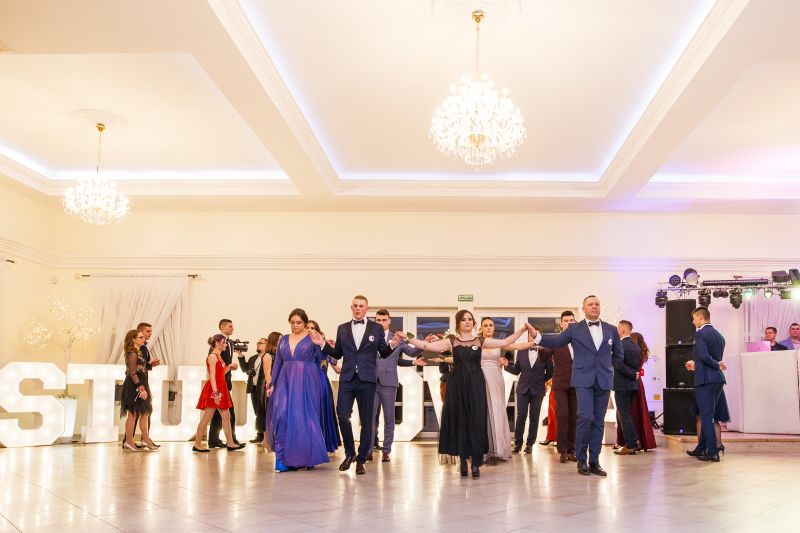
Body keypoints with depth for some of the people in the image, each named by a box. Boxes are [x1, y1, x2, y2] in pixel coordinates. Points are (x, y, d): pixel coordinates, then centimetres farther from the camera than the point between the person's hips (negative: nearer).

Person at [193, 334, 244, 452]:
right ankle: (197, 445, 2)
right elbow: (212, 375, -18)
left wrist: (229, 367, 13)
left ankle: (230, 443, 10)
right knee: (207, 417, -4)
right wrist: (215, 392, -24)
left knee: (226, 416, 7)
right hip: (214, 389, -10)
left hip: (220, 389, 10)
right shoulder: (212, 356, -10)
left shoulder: (218, 356, 17)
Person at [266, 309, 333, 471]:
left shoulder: (312, 338, 2)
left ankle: (307, 457, 12)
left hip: (307, 383, -3)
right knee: (282, 415, -8)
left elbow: (321, 360, -4)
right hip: (286, 382, 3)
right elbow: (277, 363, 13)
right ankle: (286, 458, 0)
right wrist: (272, 384, 7)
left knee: (304, 417, -2)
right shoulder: (283, 340, 13)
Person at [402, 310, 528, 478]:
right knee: (459, 420, 2)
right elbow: (427, 345, 0)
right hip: (457, 384, 0)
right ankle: (463, 460, 10)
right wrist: (407, 338, -7)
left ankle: (476, 462, -1)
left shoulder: (480, 341, 7)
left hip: (475, 384, 0)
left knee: (476, 421, -4)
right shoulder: (451, 341, 5)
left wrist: (522, 330, -3)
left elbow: (505, 342, 5)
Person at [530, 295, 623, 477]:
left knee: (598, 421, 6)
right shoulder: (574, 329, 3)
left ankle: (594, 461, 13)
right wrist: (537, 336, -16)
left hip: (604, 381, 3)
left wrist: (609, 368, 14)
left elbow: (618, 354, 21)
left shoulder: (611, 330, 11)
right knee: (586, 417, -15)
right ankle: (581, 460, -1)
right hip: (583, 380, -3)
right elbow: (556, 341, -3)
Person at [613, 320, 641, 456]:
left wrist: (633, 375, -13)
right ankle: (633, 441, 20)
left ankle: (630, 446, 0)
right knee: (625, 414, 17)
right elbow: (638, 365, 14)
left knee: (624, 415, -2)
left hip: (622, 385, -8)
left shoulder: (620, 345, -16)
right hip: (633, 385, 8)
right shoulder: (636, 346, 10)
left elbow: (619, 365, -22)